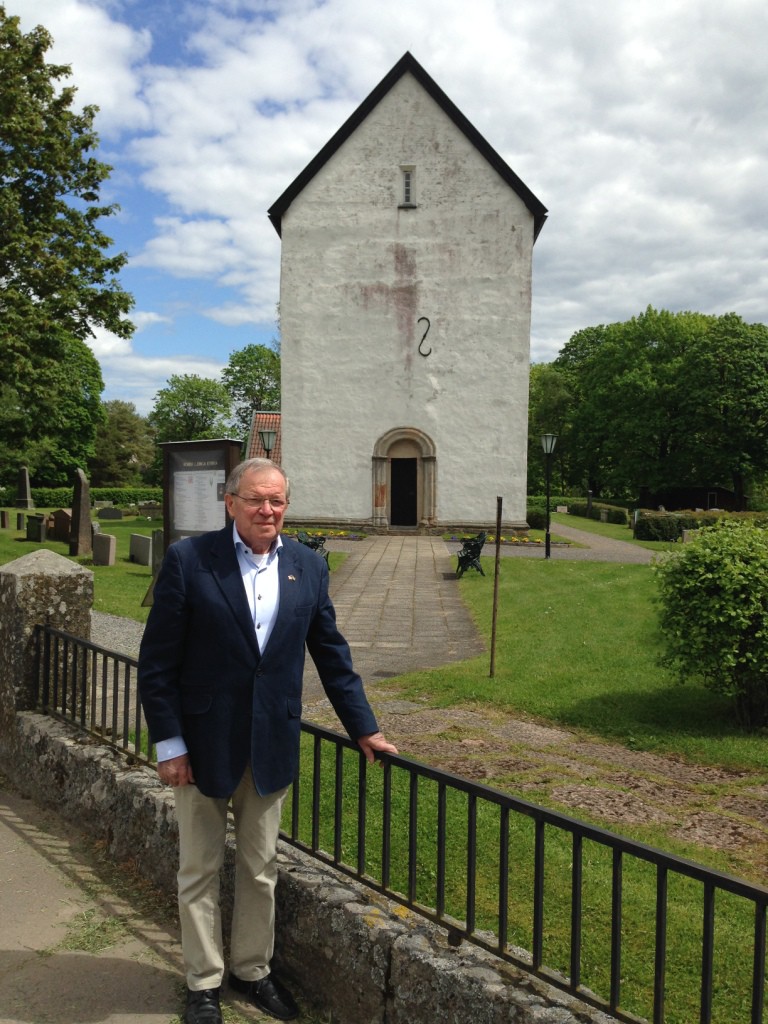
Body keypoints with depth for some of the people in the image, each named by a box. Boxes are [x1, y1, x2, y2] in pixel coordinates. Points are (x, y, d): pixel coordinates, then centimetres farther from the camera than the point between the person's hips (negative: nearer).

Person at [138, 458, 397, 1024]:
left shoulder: (308, 565, 1)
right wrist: (169, 743, -11)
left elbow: (332, 653, 8)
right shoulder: (188, 559, -11)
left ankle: (252, 970, 36)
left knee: (261, 870, 16)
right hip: (203, 743, -3)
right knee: (200, 870, 13)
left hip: (272, 745, 3)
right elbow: (157, 662, -8)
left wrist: (365, 727, 7)